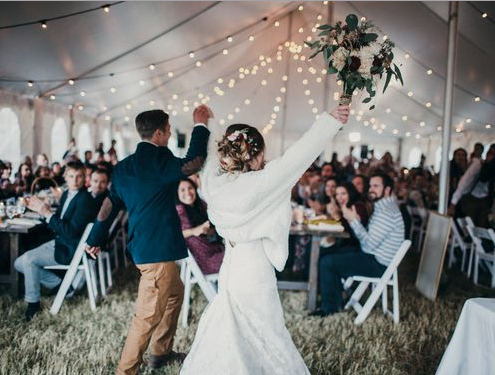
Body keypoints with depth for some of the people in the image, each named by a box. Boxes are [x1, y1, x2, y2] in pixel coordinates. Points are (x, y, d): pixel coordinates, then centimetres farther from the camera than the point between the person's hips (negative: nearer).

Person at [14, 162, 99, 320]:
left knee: (28, 258, -20)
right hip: (59, 242, 10)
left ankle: (33, 303, -4)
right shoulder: (67, 194, 7)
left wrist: (48, 213, -26)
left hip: (70, 250, -10)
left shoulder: (85, 200, -20)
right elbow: (56, 225, 13)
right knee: (19, 263, 8)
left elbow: (71, 231, -26)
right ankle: (60, 284, 12)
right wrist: (41, 210, -3)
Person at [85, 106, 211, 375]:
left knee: (175, 293, 25)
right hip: (157, 249, -10)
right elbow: (193, 163, -19)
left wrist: (95, 240, 23)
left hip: (143, 246, 10)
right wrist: (200, 126, -8)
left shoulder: (123, 167, 9)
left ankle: (160, 353, 36)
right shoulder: (159, 160, -16)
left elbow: (109, 206, 14)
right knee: (149, 316, -1)